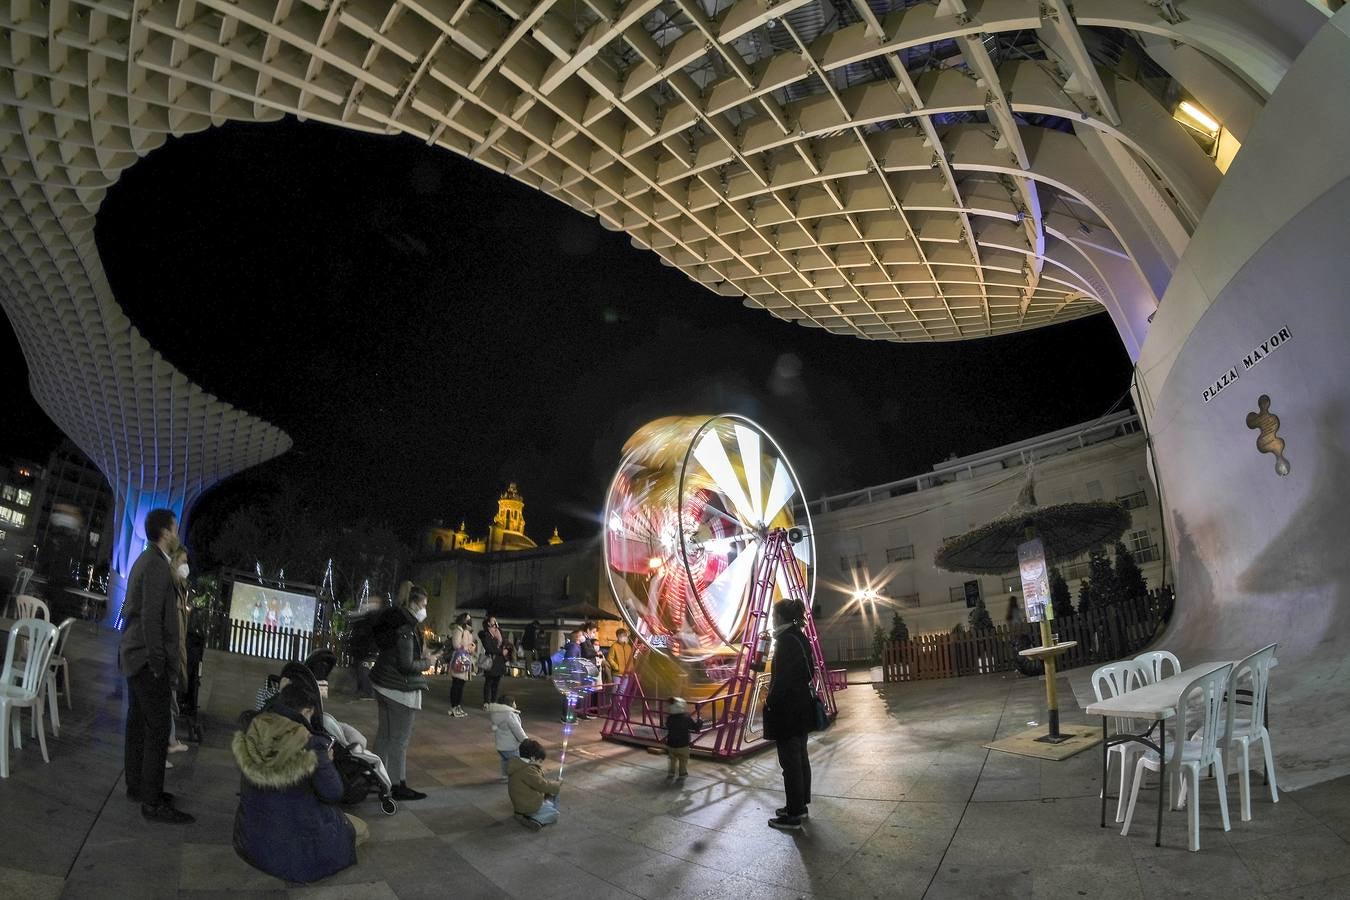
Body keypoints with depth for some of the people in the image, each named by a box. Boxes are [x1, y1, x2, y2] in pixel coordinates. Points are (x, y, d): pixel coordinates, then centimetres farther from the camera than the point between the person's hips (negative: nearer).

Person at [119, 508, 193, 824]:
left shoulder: (144, 560, 13)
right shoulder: (157, 565, -18)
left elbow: (128, 609, 19)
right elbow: (151, 617, -23)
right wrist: (159, 664, -18)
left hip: (135, 656, 10)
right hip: (148, 659, -10)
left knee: (138, 723, 17)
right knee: (158, 729, -6)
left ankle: (136, 786, 28)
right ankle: (152, 803, -2)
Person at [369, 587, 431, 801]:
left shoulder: (395, 621, 9)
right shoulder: (406, 629, -22)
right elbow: (406, 665, -23)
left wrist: (421, 657, 8)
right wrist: (427, 663, -7)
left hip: (384, 686, 10)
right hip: (401, 690, -10)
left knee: (384, 734, 18)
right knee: (400, 738, 0)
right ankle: (398, 785, 8)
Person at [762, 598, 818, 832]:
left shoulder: (785, 640, -19)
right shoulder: (801, 638, 8)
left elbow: (781, 678, -20)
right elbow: (810, 671, 15)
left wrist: (770, 702, -10)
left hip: (787, 710, -9)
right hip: (803, 706, 9)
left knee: (790, 762, -2)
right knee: (800, 757, 18)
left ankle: (793, 816, 6)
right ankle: (802, 806, 29)